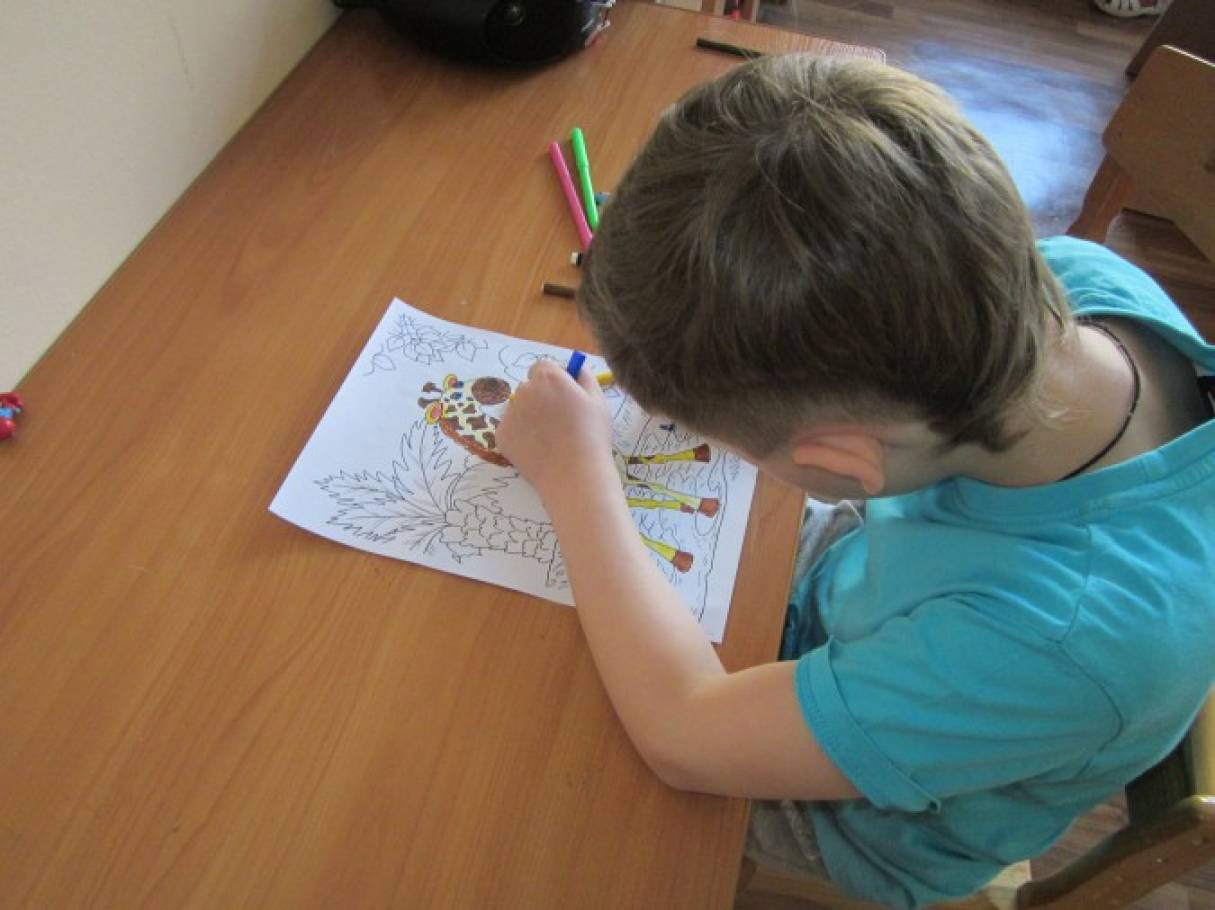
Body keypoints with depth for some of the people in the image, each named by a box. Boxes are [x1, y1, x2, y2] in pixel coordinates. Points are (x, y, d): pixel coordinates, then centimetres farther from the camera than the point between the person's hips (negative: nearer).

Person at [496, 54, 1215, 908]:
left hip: (857, 822, -4)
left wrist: (574, 470, -27)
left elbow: (684, 737, -35)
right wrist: (728, 380, -23)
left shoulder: (1062, 633, -47)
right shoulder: (1076, 270, -29)